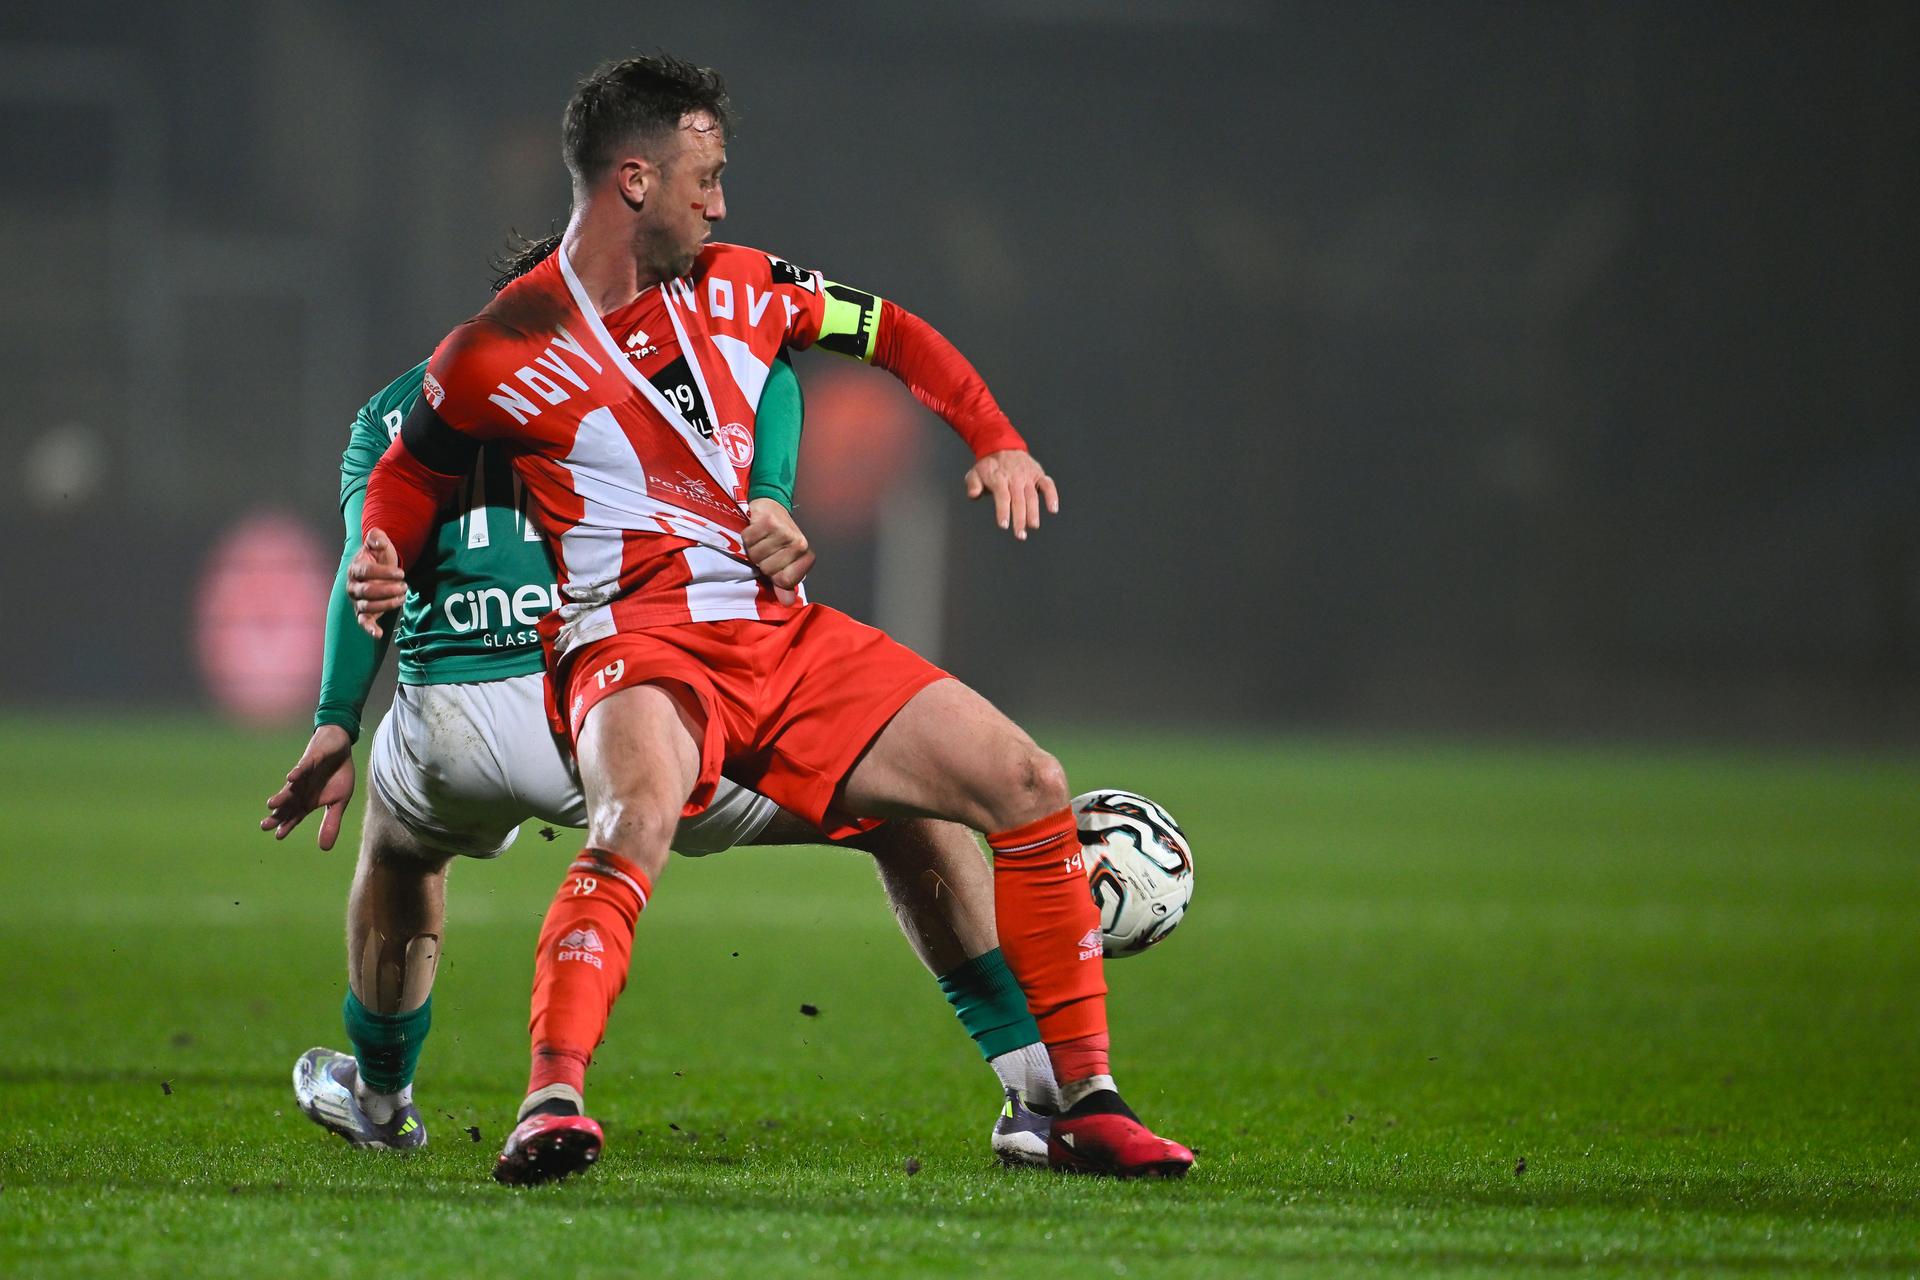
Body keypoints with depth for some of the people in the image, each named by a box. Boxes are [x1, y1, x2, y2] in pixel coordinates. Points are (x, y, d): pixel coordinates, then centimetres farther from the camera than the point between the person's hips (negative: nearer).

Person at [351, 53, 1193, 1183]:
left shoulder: (740, 289, 10)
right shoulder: (504, 354, -5)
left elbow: (891, 333, 24)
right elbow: (413, 467, 11)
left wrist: (996, 440, 10)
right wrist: (384, 564, -9)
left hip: (785, 636, 6)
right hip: (635, 646, -6)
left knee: (1027, 785, -1)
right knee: (640, 816, -41)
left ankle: (1088, 1104, 6)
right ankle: (552, 1105, -49)